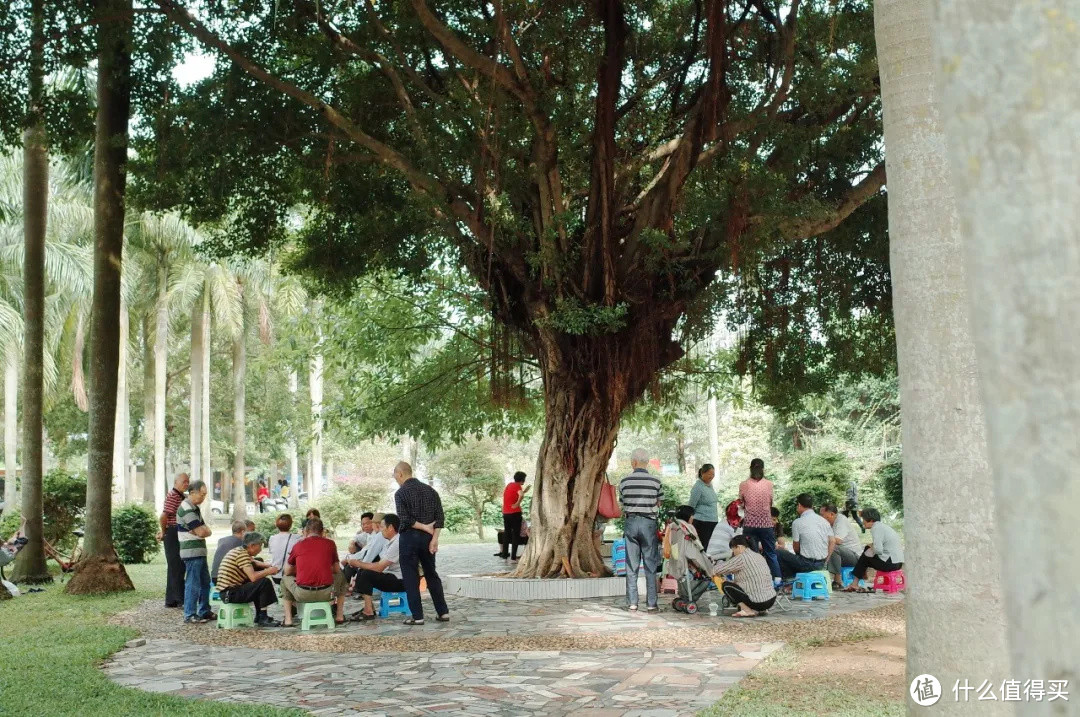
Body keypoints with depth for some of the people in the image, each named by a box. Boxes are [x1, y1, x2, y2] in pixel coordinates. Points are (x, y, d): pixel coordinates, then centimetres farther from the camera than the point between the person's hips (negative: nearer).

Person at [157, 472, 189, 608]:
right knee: (176, 567, -8)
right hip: (173, 534, -10)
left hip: (180, 535, 10)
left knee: (175, 567, 12)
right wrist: (164, 532, -6)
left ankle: (171, 600, 18)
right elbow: (163, 517, -21)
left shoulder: (181, 496, 18)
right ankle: (181, 599, -6)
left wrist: (164, 532, 12)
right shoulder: (172, 496, -14)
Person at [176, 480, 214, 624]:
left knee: (205, 582, 16)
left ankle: (204, 611, 24)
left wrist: (202, 530, -8)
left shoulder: (195, 508, 17)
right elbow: (201, 532, -21)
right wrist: (204, 529, 1)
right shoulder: (186, 509, -16)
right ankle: (190, 615, -2)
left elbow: (206, 531, 14)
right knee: (193, 584, -7)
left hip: (200, 551, 10)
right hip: (192, 552, -10)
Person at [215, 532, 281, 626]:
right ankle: (263, 618, -9)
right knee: (265, 583, -15)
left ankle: (259, 617, 29)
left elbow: (253, 562, 31)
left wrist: (269, 566, 14)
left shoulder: (240, 550, 13)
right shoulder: (241, 554, -17)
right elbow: (253, 577, -26)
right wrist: (269, 571, -11)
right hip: (230, 593, -11)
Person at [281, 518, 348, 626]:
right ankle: (340, 616, 29)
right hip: (326, 594, 0)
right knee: (341, 576, 32)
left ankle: (288, 619, 22)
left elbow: (287, 572, 17)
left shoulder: (298, 545, 4)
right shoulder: (330, 544, 5)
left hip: (302, 595, 0)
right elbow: (336, 570, 18)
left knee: (285, 580, 31)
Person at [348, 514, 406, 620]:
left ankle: (368, 612, -16)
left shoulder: (397, 543, -21)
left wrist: (359, 564, -13)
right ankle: (370, 608, 7)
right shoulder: (391, 542, 10)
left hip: (400, 581, -10)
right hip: (391, 576, 10)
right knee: (361, 572, 7)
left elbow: (380, 567, -22)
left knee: (366, 574, -21)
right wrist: (360, 564, -1)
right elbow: (381, 564, 10)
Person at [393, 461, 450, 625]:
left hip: (409, 538, -5)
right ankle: (443, 612, 14)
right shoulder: (430, 490, 8)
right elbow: (440, 517, 1)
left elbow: (405, 519, -17)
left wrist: (424, 527, -8)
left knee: (411, 578, 3)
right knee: (432, 575, 15)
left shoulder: (401, 493, -8)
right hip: (427, 537, 5)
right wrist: (434, 538, -4)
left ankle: (417, 616, 3)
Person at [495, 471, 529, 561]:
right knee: (516, 535, -1)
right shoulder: (518, 486, -10)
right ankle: (513, 557, -5)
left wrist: (523, 491, 22)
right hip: (515, 513, -7)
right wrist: (517, 504, -18)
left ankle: (504, 554, 24)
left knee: (506, 534, 18)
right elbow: (521, 495, -31)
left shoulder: (509, 485, 12)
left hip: (505, 513, 7)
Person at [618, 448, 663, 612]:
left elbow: (622, 504, 5)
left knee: (631, 565, 7)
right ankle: (652, 603, 5)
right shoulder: (655, 481, -4)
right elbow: (658, 505, 4)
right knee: (650, 565, 4)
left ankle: (632, 602, 9)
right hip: (648, 522, -1)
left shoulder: (625, 481, -1)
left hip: (630, 522, 1)